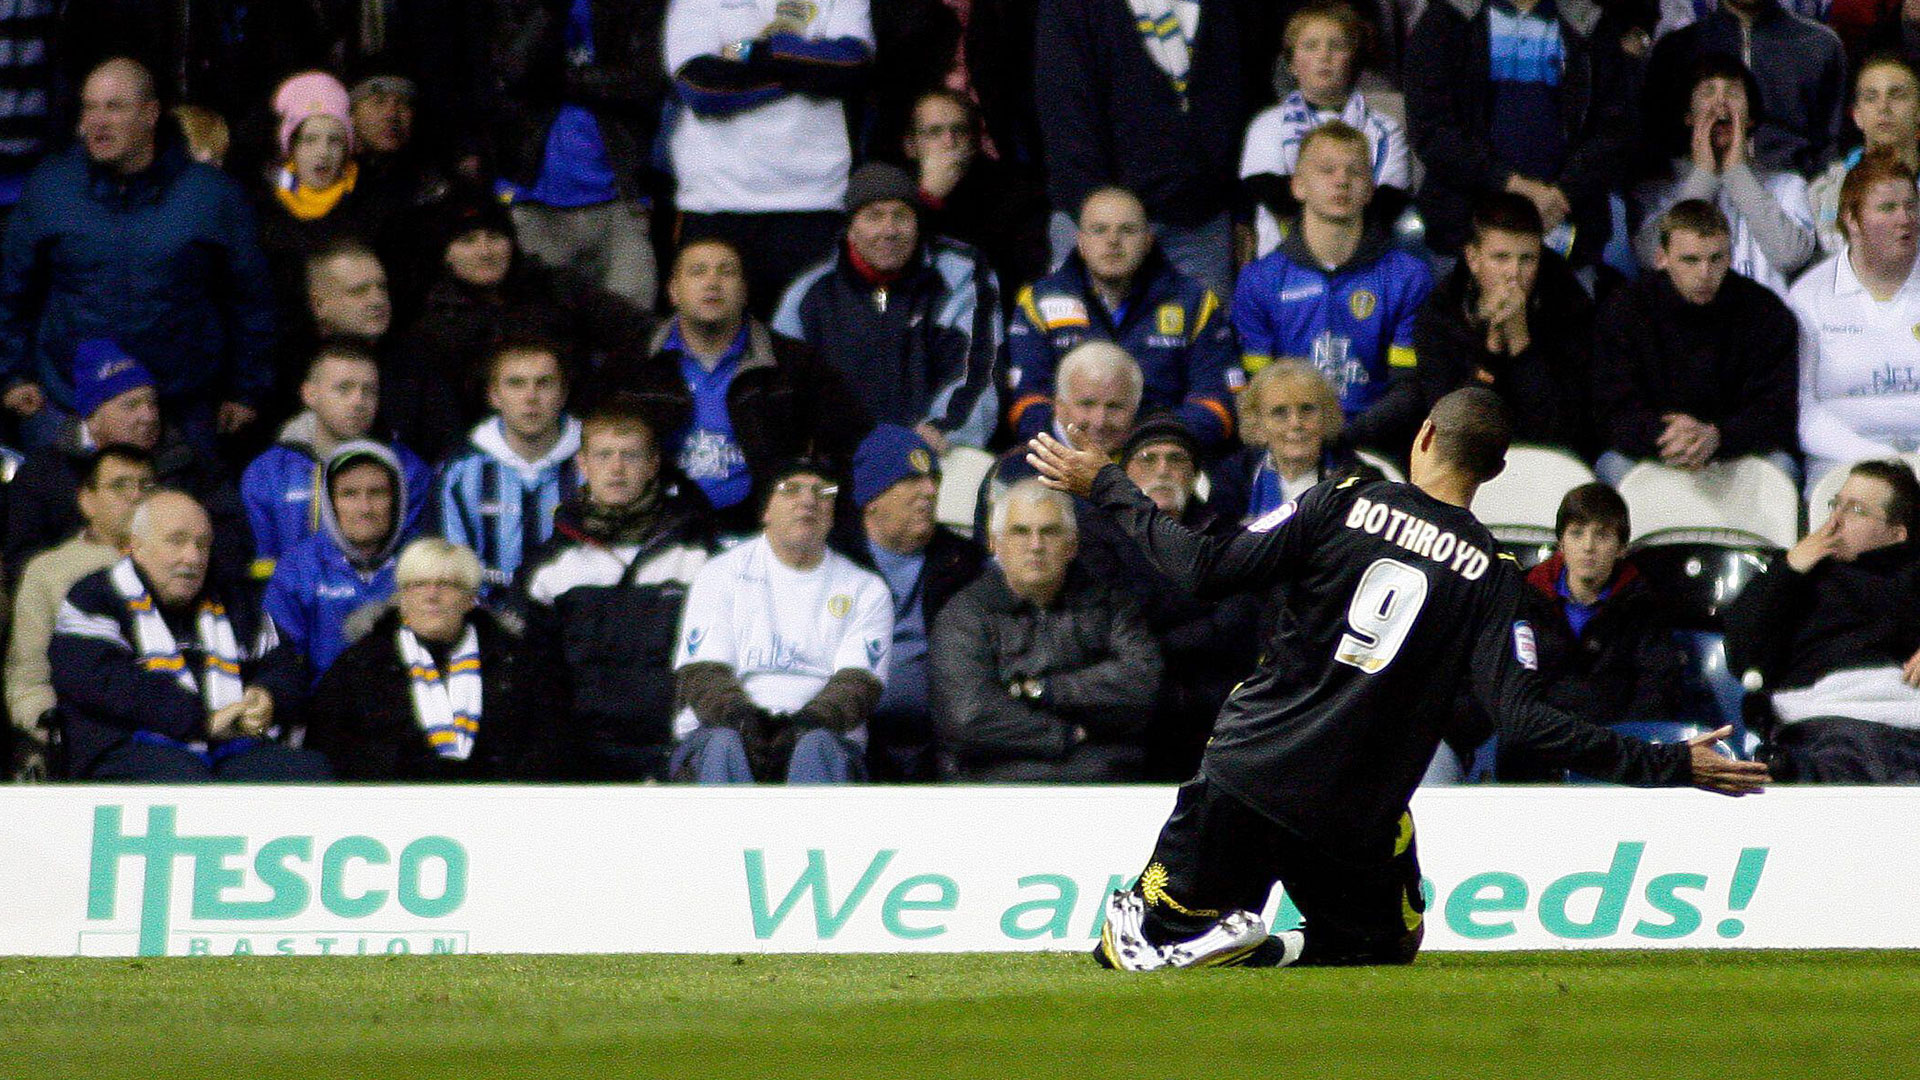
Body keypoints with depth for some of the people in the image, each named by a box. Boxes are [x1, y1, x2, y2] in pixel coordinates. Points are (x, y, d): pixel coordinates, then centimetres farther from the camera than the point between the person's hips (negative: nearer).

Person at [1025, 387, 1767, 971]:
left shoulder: (1342, 505, -4)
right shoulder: (1490, 574, -3)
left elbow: (1207, 569, -6)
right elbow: (1521, 719, -11)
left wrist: (1107, 489, 5)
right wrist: (1671, 766, -7)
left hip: (1248, 773, 0)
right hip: (1353, 816, 0)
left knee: (1140, 941, 16)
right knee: (1381, 948, 24)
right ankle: (1286, 952, -10)